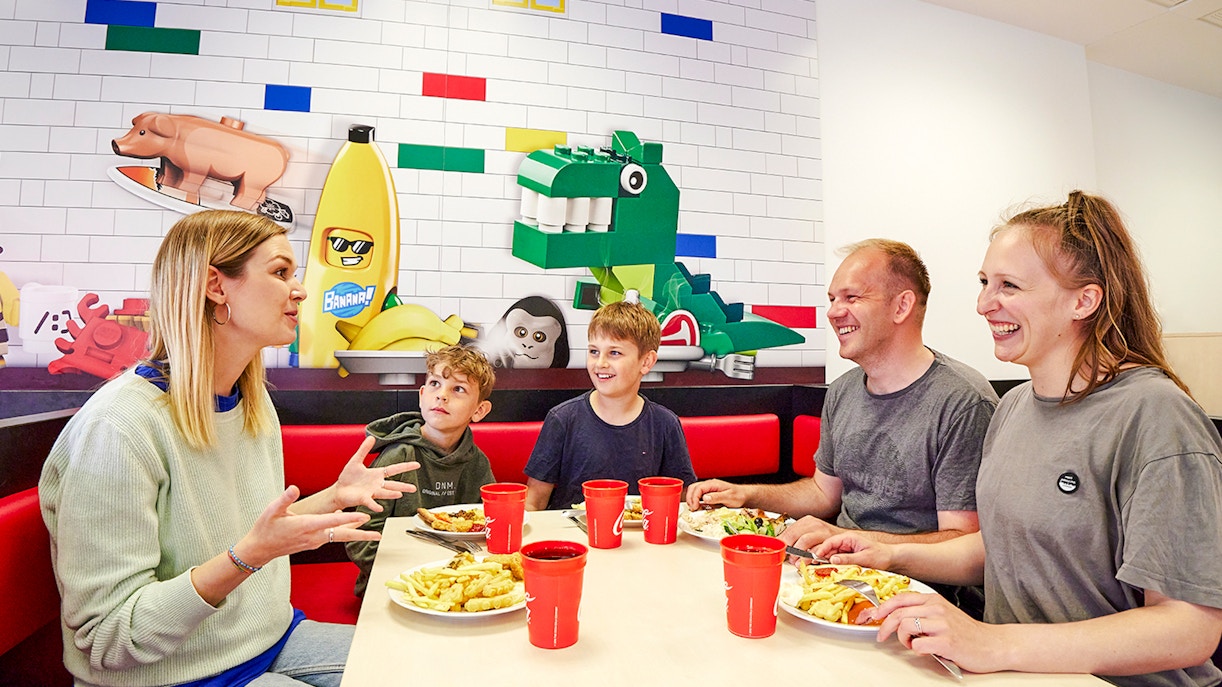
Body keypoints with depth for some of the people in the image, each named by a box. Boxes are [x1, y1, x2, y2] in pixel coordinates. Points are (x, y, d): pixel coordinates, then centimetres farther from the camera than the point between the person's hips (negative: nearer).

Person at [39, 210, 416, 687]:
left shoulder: (255, 403, 3)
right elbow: (106, 638, -23)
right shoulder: (119, 428, -24)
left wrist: (335, 496, 0)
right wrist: (248, 554, -33)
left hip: (272, 639, 8)